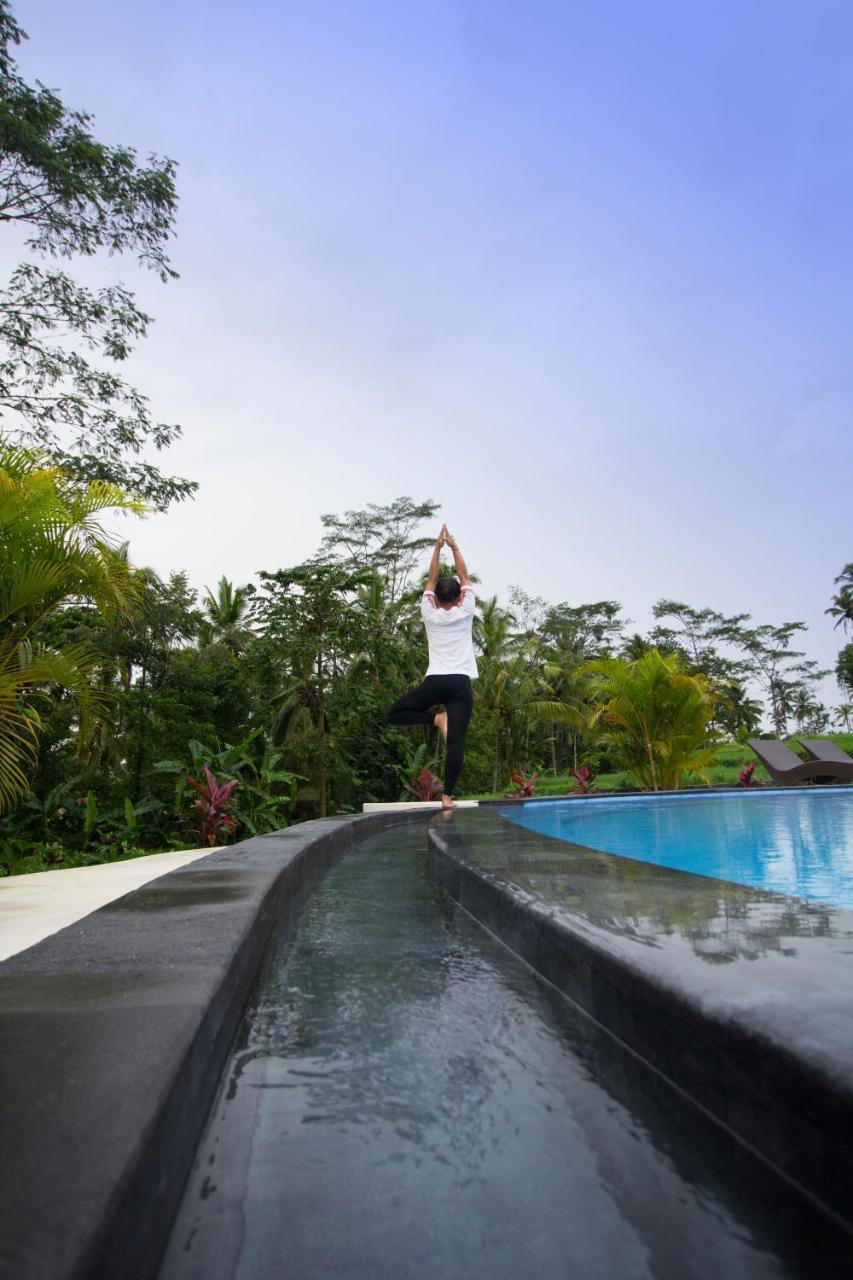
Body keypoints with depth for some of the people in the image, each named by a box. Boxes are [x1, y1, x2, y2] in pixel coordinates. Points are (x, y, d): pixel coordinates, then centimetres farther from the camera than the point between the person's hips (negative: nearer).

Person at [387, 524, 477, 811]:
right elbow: (465, 579, 18)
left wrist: (438, 547, 21)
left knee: (394, 712, 15)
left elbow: (431, 580, 18)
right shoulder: (465, 613, 7)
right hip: (461, 683, 0)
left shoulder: (430, 615, 8)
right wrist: (454, 547, 23)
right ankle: (447, 795, -11)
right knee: (456, 742, -4)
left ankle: (436, 718, -5)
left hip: (434, 682, 0)